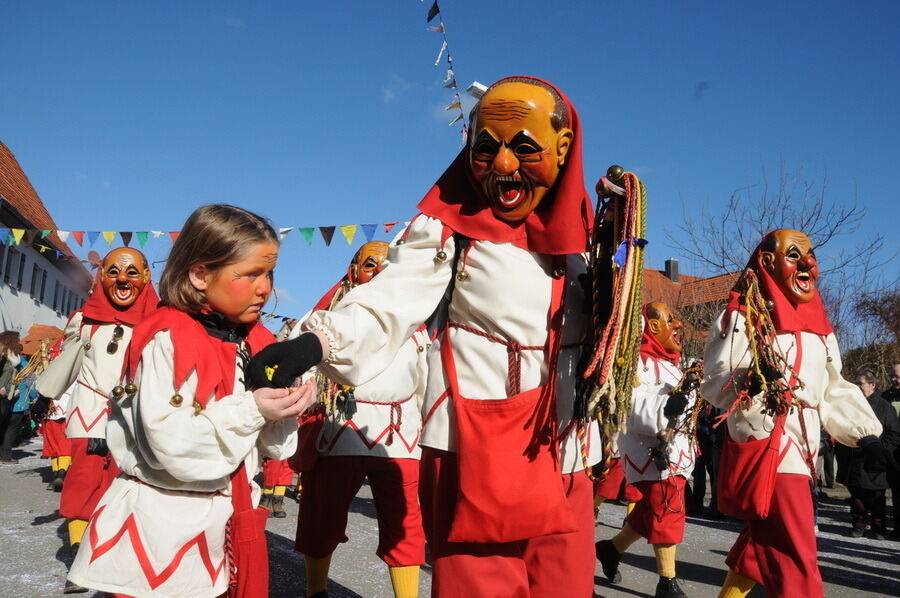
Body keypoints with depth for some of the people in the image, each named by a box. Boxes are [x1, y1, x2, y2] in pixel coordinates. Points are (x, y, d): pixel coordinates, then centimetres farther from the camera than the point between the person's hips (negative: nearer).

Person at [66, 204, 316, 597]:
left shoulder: (257, 343, 4)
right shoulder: (167, 341, -17)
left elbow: (274, 445, 8)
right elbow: (173, 446, -27)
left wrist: (283, 412, -12)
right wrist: (251, 410, -25)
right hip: (166, 533, -7)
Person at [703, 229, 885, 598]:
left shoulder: (817, 322, 15)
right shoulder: (743, 316, -7)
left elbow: (834, 389, 19)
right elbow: (713, 383, -12)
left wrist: (864, 431, 8)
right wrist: (749, 380, -31)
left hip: (802, 449, 8)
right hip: (766, 446, -8)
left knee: (765, 541, 16)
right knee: (796, 558, -9)